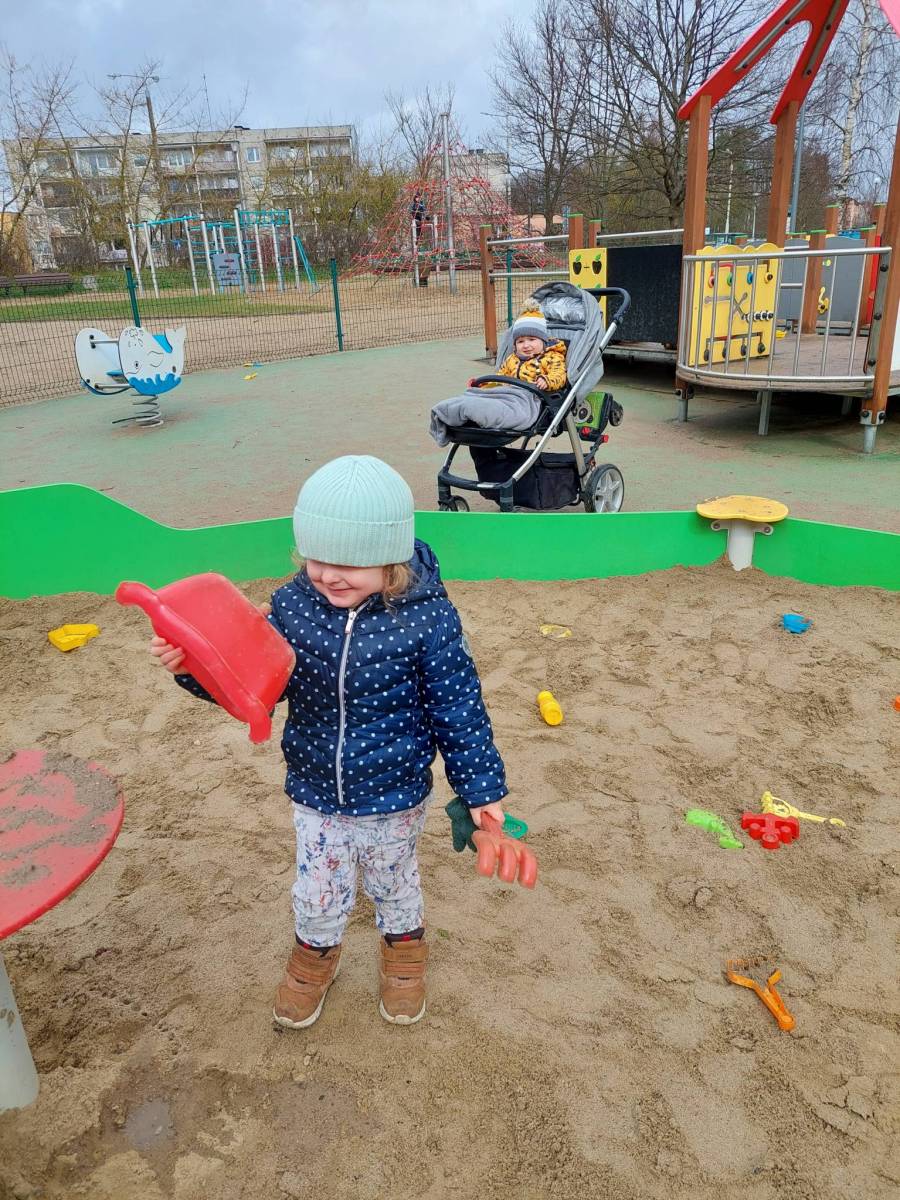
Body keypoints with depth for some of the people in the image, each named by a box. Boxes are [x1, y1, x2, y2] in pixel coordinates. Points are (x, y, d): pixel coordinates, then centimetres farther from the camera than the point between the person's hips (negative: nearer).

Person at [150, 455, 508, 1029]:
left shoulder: (427, 617, -23)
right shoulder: (292, 605, -14)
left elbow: (459, 709, -14)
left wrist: (482, 790, -8)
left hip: (395, 798, -2)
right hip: (315, 794, 3)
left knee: (394, 883, 25)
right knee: (317, 894, 22)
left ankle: (405, 948, 57)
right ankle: (316, 954, 55)